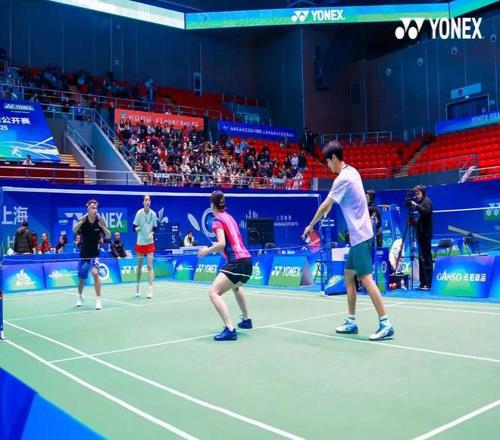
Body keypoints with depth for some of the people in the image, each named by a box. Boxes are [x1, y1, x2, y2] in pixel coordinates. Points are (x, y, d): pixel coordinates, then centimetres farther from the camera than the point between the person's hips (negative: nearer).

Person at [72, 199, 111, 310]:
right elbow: (74, 230, -28)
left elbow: (108, 236, -11)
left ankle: (98, 300, -19)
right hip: (84, 254, 1)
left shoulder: (99, 221, -9)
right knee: (81, 278, 15)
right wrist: (81, 222, -46)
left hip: (95, 254, -1)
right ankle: (80, 297, 44)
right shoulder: (83, 221, -11)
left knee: (95, 273, -26)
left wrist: (102, 226, -29)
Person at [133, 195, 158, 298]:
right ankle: (137, 286, 28)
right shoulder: (139, 213, -9)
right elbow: (134, 227, -5)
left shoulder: (153, 214, -5)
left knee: (150, 266, -6)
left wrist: (151, 233, -14)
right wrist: (137, 228, -26)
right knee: (139, 266, 10)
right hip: (140, 242, 0)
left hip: (150, 243, 0)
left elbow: (155, 228, 5)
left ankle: (150, 289, -6)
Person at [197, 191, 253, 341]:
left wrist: (208, 250, -3)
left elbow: (222, 244, -18)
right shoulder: (229, 217, 18)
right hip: (247, 260, 9)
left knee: (213, 292, -13)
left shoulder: (217, 220, -6)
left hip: (237, 262, -9)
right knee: (236, 287, 37)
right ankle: (246, 320, 46)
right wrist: (215, 249, 30)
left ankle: (230, 329, -24)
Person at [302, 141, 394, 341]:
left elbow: (325, 206, -10)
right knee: (348, 275, 12)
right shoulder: (352, 171, 11)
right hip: (358, 235, 10)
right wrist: (328, 207, 17)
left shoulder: (343, 178, -15)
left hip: (360, 236, -10)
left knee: (366, 278, -11)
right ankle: (351, 322, 18)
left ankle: (385, 324, -8)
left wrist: (311, 225, 1)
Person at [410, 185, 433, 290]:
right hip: (421, 234, 9)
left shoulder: (427, 201, -4)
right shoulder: (421, 202, 19)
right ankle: (423, 282, 14)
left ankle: (428, 283, -9)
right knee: (422, 258, 9)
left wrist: (416, 206, -25)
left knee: (426, 258, -10)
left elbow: (426, 211, -23)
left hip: (425, 233, -9)